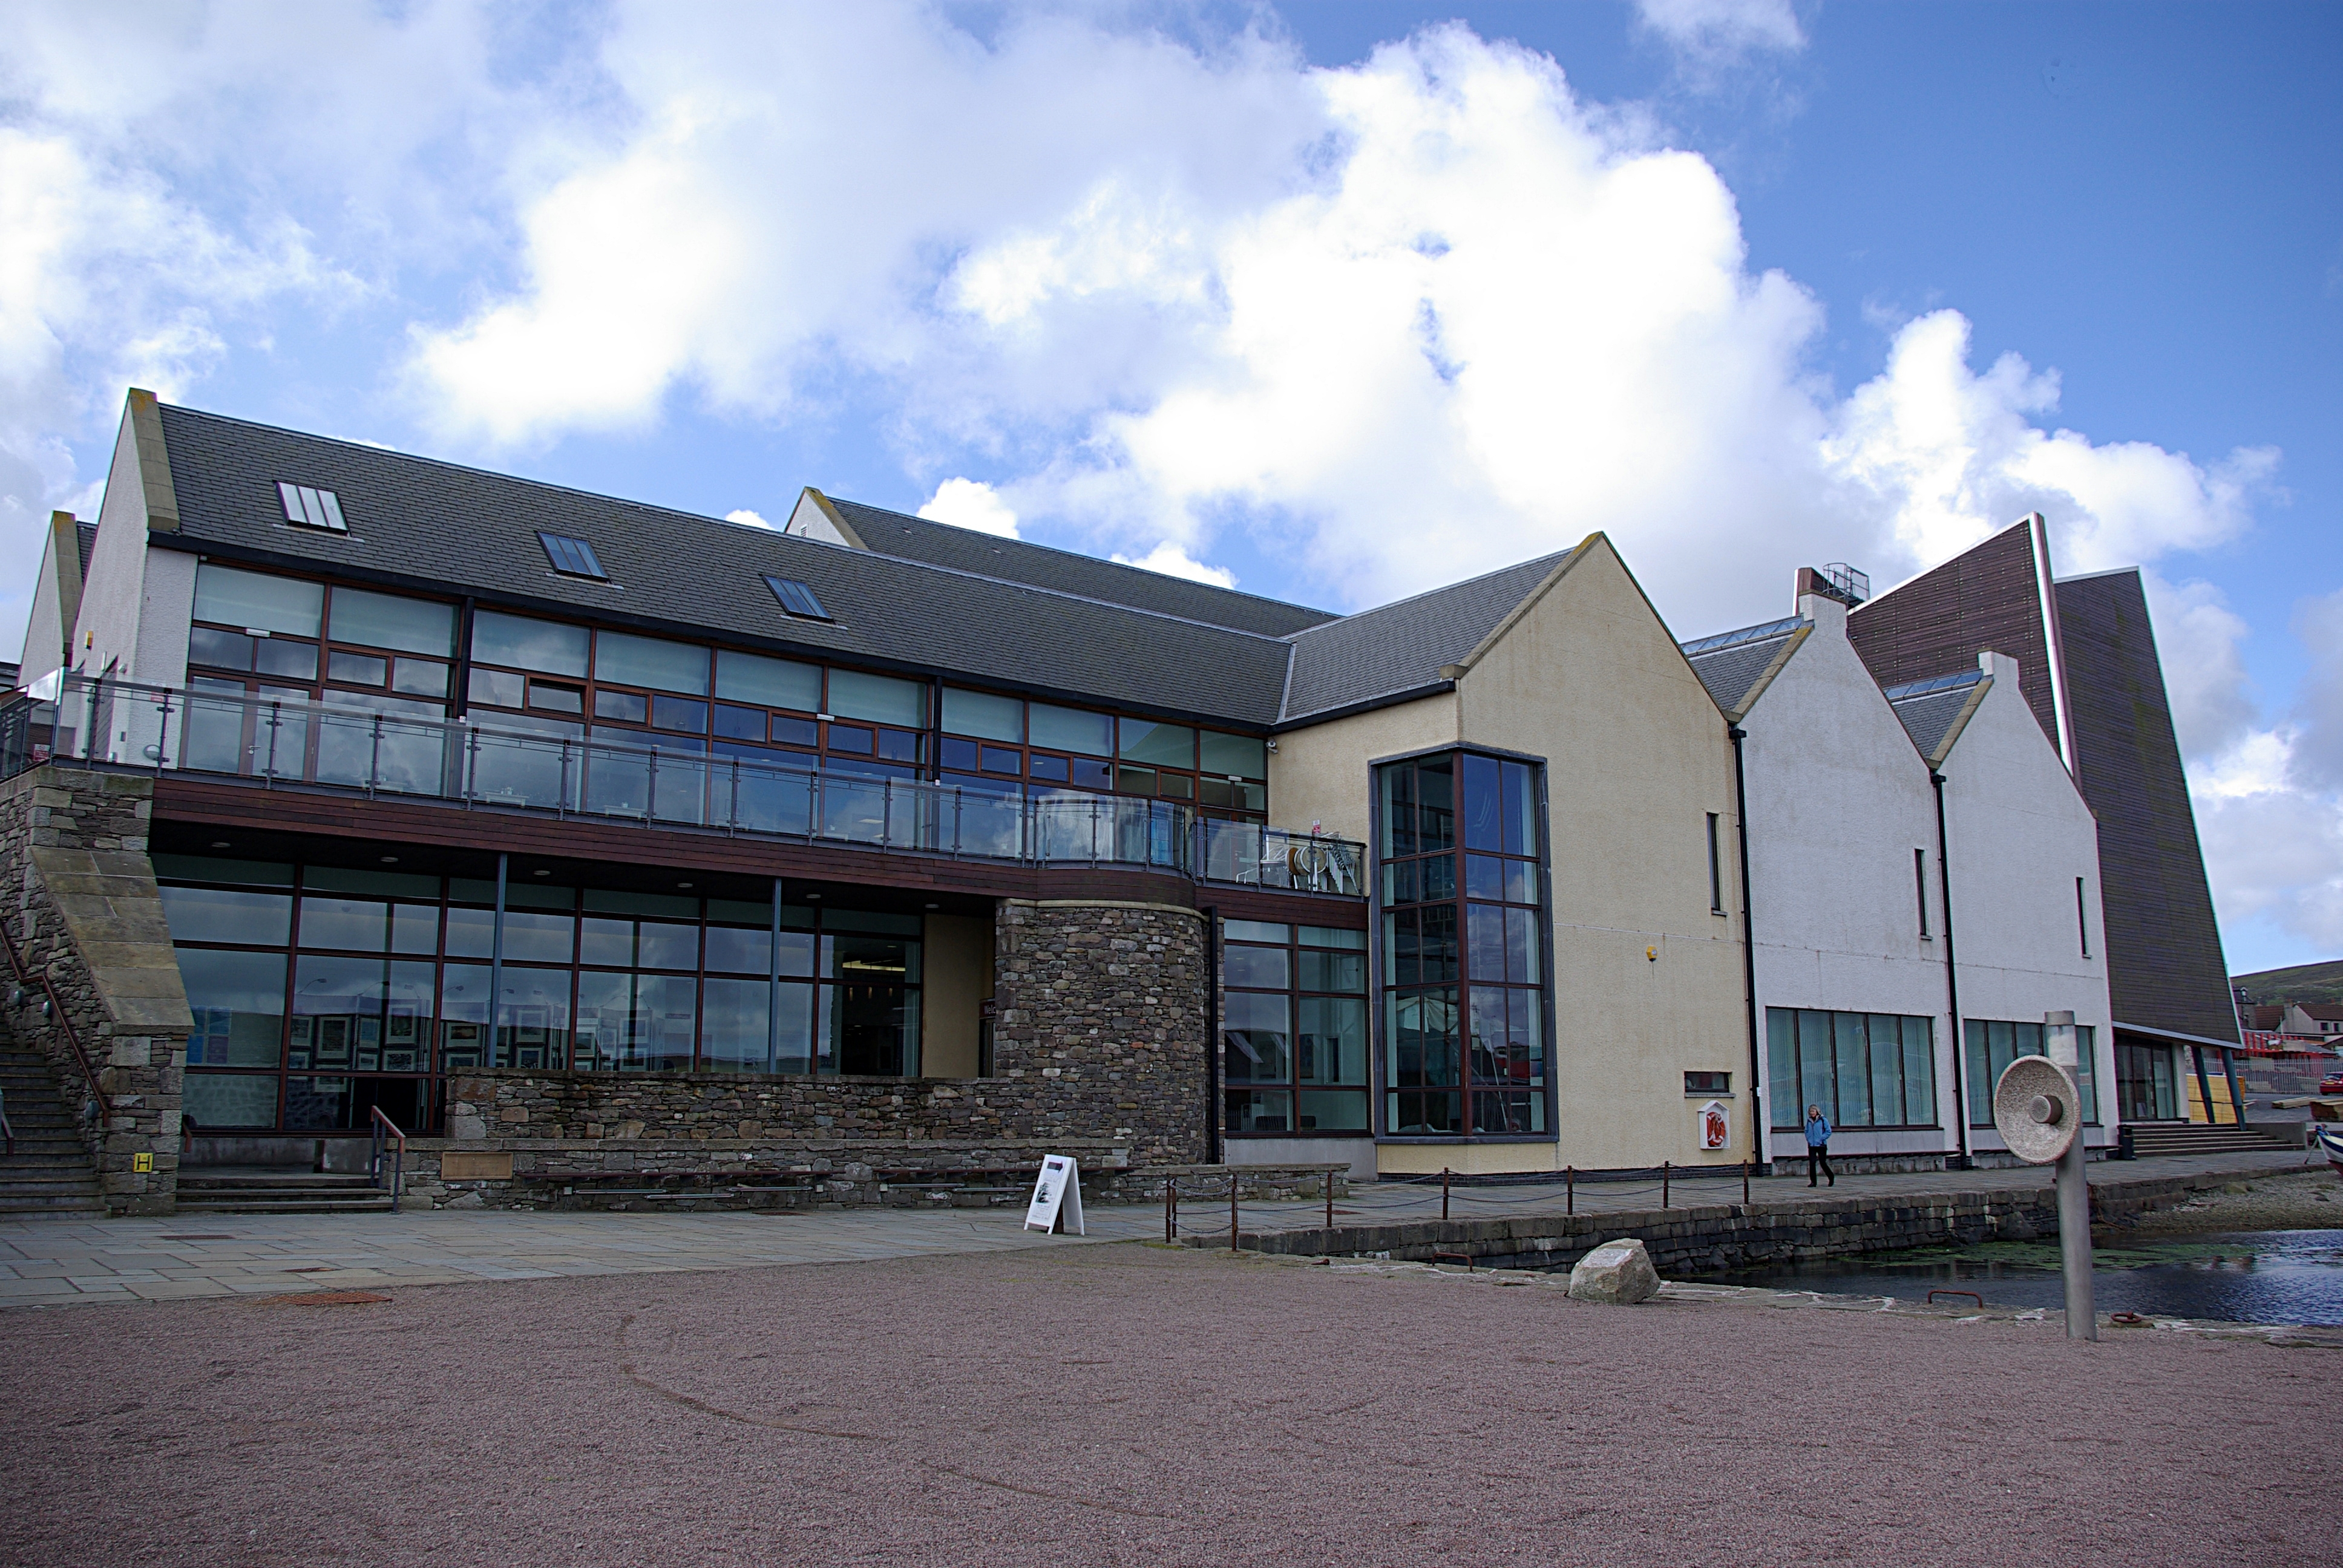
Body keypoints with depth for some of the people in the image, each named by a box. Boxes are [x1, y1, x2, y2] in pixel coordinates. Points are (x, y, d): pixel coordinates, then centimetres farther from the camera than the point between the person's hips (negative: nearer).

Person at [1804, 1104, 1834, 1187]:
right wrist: (1808, 1139, 3)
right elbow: (1806, 1131, 19)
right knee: (1812, 1163, -5)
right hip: (1811, 1146, 4)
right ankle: (1813, 1181, 0)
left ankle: (1831, 1177, 25)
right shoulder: (1809, 1121, 10)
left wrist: (1821, 1139, -12)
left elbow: (1828, 1131, -4)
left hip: (1821, 1145, -4)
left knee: (1823, 1163, 1)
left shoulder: (1823, 1120, -3)